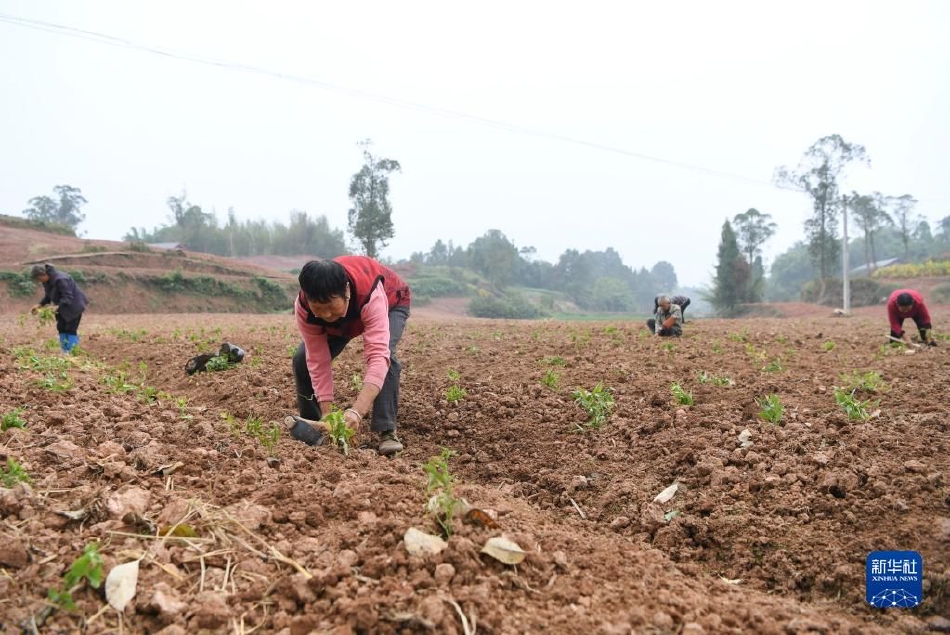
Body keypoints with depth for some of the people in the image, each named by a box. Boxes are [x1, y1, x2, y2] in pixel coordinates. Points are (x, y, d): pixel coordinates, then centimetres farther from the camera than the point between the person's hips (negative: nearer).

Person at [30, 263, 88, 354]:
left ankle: (71, 352, -7)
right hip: (63, 307, 9)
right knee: (61, 327, 6)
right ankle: (65, 352, 13)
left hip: (74, 305, -9)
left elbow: (67, 297, -32)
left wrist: (57, 307, -43)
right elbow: (48, 296, 11)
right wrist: (39, 306, -2)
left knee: (71, 329, -11)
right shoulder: (46, 281, -1)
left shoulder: (60, 279, -30)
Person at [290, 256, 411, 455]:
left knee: (385, 354, -34)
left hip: (391, 302, -3)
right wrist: (326, 414, -39)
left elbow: (377, 356, -56)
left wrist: (357, 411, -67)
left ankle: (387, 432, -24)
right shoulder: (303, 307, -35)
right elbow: (318, 362, -31)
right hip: (345, 316, 4)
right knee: (303, 360, -12)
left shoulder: (372, 296, -48)